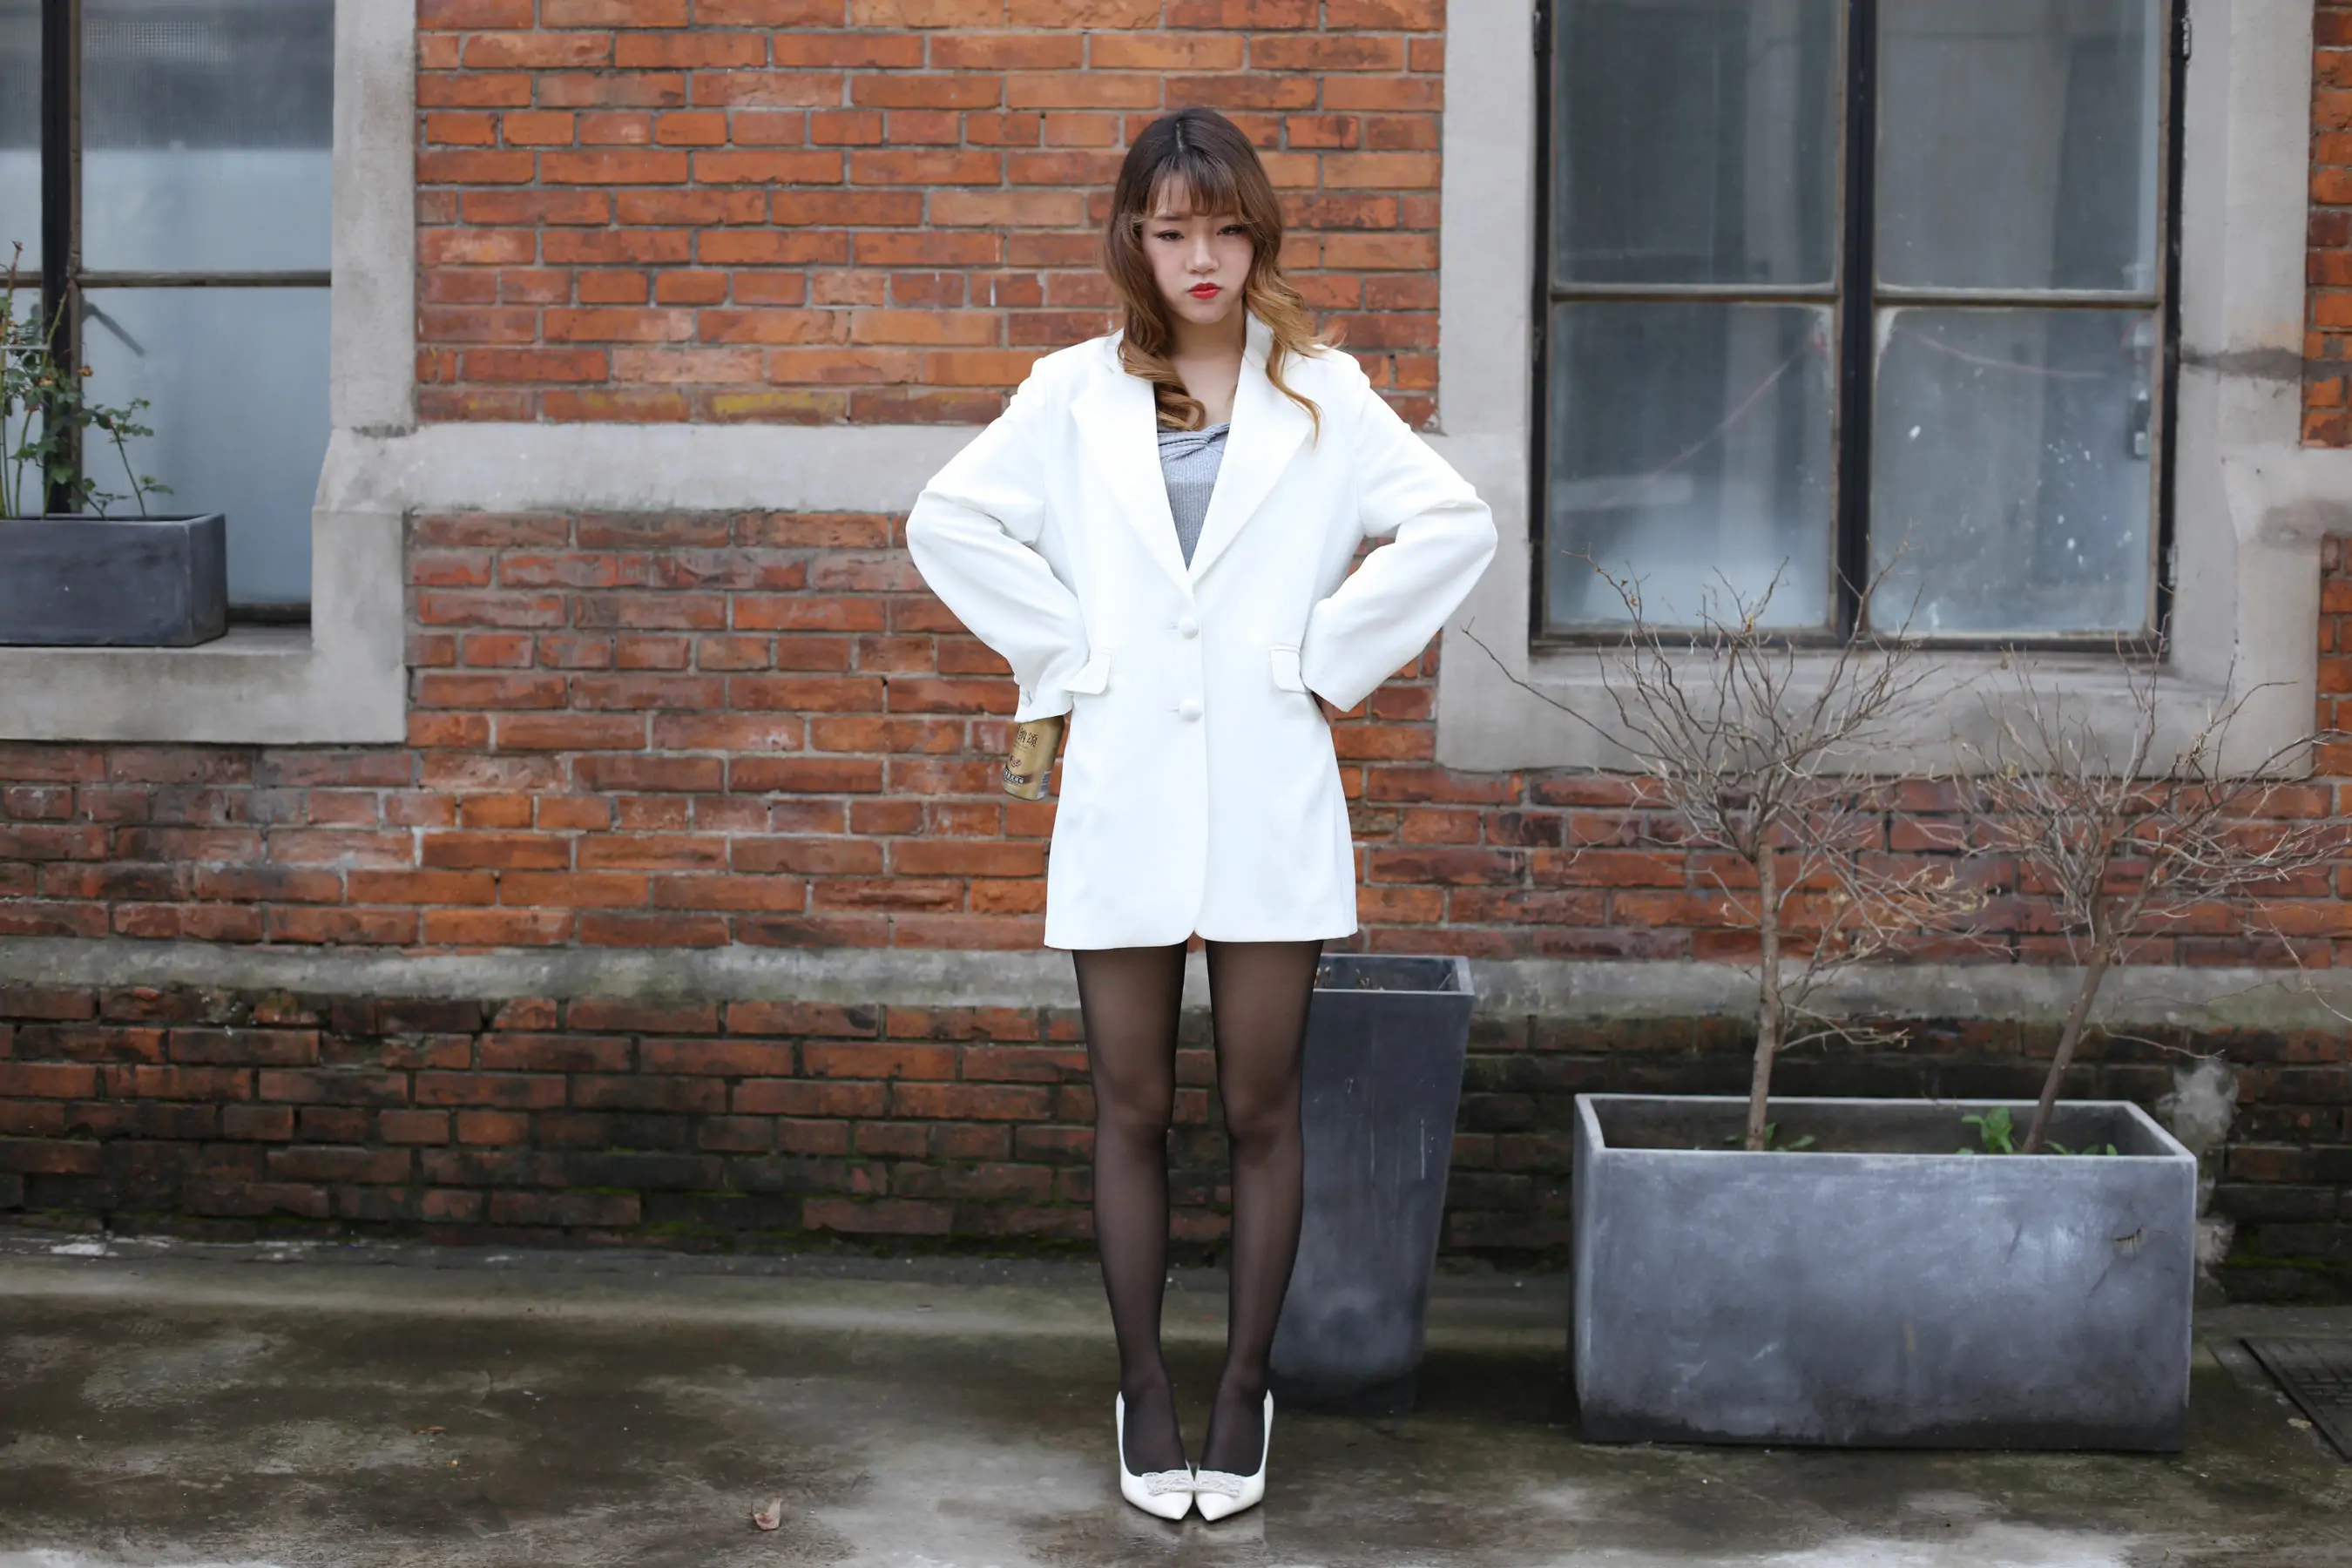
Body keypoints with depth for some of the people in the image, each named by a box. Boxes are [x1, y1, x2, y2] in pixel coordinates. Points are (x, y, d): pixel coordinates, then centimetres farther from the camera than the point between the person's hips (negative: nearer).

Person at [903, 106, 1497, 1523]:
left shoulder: (1323, 395, 5)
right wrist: (1060, 651, -1)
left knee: (1261, 1111, 5)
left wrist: (1333, 651, -4)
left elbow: (1455, 523, 1)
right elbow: (950, 522, 7)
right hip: (1124, 795, 1)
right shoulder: (1075, 394, 6)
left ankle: (1245, 1390, 16)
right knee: (1135, 1109, 6)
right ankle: (1144, 1390, 18)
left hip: (1270, 799, 0)